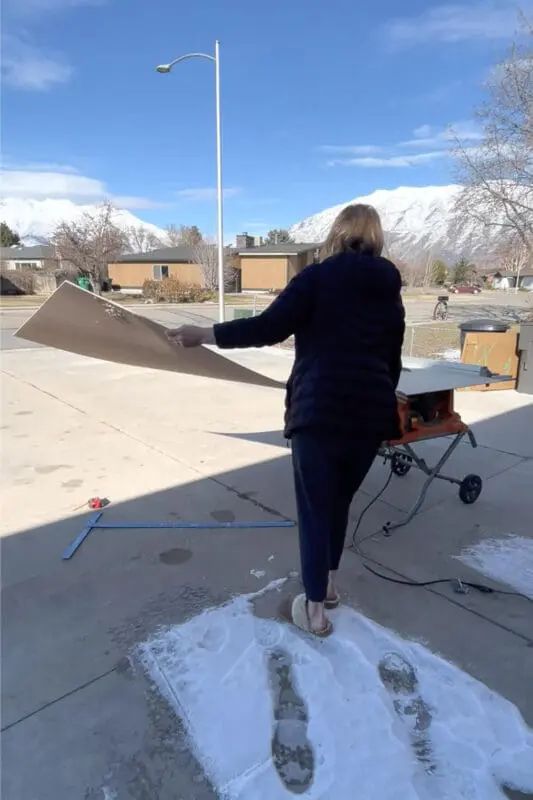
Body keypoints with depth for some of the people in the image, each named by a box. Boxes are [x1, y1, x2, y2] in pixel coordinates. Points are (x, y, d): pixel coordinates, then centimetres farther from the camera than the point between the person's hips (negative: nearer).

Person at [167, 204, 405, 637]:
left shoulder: (318, 277, -4)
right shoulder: (390, 292, 13)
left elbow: (268, 328, -13)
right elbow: (393, 362, 18)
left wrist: (205, 334, -5)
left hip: (321, 411, -5)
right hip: (370, 413, 6)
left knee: (315, 508, 7)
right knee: (339, 501, 22)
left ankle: (315, 608, 18)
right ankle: (329, 583, 37)